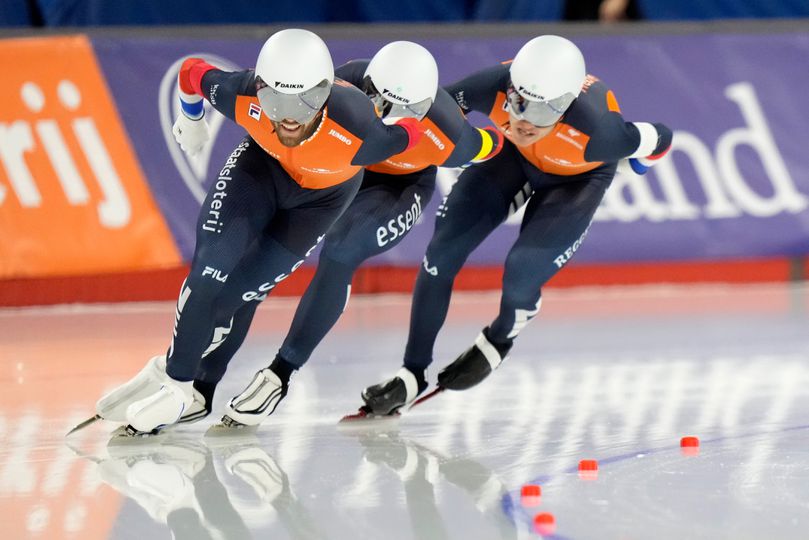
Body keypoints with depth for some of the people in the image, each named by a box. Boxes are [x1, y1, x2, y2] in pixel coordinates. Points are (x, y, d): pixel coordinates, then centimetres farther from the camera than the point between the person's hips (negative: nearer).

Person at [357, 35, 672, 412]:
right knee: (442, 254, -6)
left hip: (577, 176, -3)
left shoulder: (595, 129, -43)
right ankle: (413, 372, 12)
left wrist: (643, 157, -2)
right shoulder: (495, 87, -37)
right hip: (513, 156, 3)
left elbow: (658, 139, -22)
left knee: (522, 273, -18)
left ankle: (500, 339, 20)